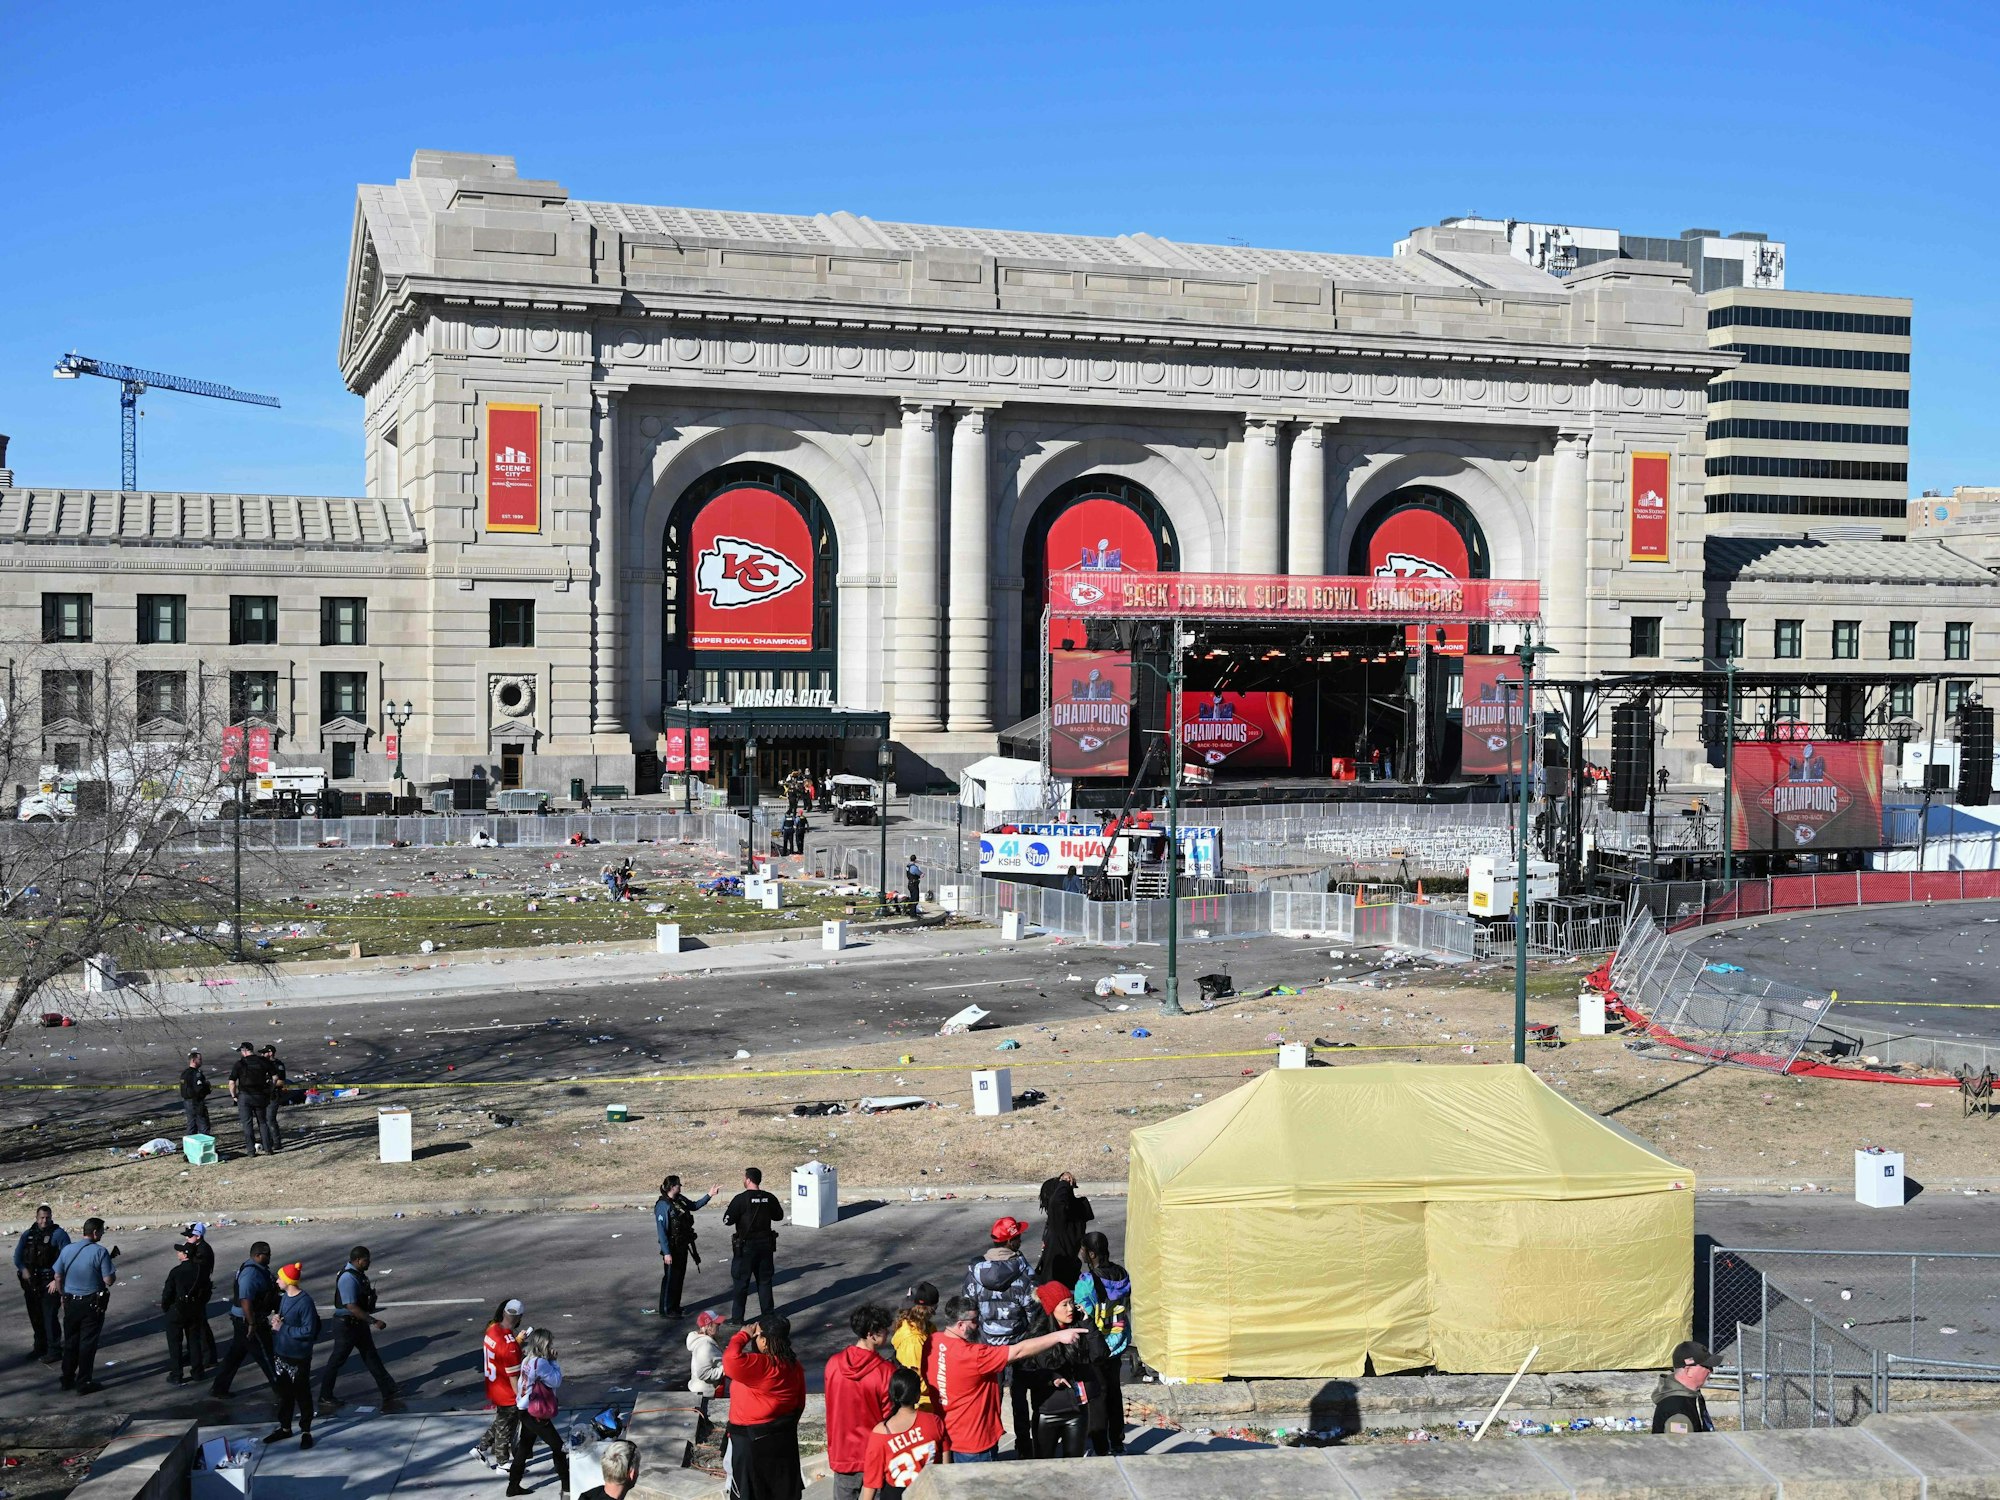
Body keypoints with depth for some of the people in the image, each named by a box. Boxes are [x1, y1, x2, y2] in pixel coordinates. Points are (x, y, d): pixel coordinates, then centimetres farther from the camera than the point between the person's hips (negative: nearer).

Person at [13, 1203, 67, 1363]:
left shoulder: (59, 1234, -5)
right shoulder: (28, 1234, 11)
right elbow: (18, 1255, 9)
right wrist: (23, 1269, -10)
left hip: (50, 1283, -6)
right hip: (31, 1282, 6)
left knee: (50, 1316, -7)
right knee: (35, 1317, 14)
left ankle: (54, 1351, -1)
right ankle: (40, 1347, 28)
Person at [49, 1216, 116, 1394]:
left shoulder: (67, 1249, -1)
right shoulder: (100, 1252, -15)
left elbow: (57, 1277, 5)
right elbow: (109, 1281, -16)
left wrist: (63, 1296, 19)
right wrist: (112, 1272, 5)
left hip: (70, 1302, 4)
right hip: (92, 1304, -4)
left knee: (70, 1341, 17)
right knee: (87, 1343, 4)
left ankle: (67, 1380, 25)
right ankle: (83, 1383, 6)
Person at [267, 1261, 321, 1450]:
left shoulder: (305, 1302, -21)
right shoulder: (284, 1297, 2)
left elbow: (309, 1331, -22)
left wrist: (283, 1328, -20)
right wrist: (275, 1318, -6)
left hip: (298, 1357, -8)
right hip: (280, 1354, 8)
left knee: (302, 1395, 6)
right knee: (283, 1393, 19)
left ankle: (306, 1431, 19)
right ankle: (285, 1427, 34)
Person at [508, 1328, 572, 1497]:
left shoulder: (527, 1360, 4)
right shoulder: (540, 1363, -23)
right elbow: (556, 1381, -15)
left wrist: (551, 1361, 3)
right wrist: (555, 1361, -9)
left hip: (526, 1412, 9)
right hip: (536, 1415, -9)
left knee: (524, 1449, 17)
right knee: (557, 1445, 5)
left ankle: (513, 1485, 21)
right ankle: (567, 1484, 15)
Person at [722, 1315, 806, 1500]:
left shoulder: (760, 1366, -26)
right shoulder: (794, 1366, 0)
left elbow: (731, 1359, -41)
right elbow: (799, 1403, 9)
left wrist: (743, 1335, -24)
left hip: (752, 1441, -8)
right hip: (785, 1438, 8)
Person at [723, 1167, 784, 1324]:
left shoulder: (741, 1199, -17)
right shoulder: (769, 1198, -1)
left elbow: (728, 1220, -16)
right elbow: (779, 1216, 13)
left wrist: (729, 1211, 4)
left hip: (746, 1246, -5)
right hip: (765, 1245, 5)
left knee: (740, 1282, 4)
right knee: (764, 1280, 16)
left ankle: (737, 1318, 6)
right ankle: (767, 1314, 22)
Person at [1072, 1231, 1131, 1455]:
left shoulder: (1087, 1282, -23)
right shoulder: (1121, 1275, -4)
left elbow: (1084, 1318, -21)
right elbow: (1125, 1308, 6)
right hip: (1117, 1344, 6)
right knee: (1115, 1392, 20)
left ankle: (1101, 1449, 12)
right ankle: (1117, 1443, 30)